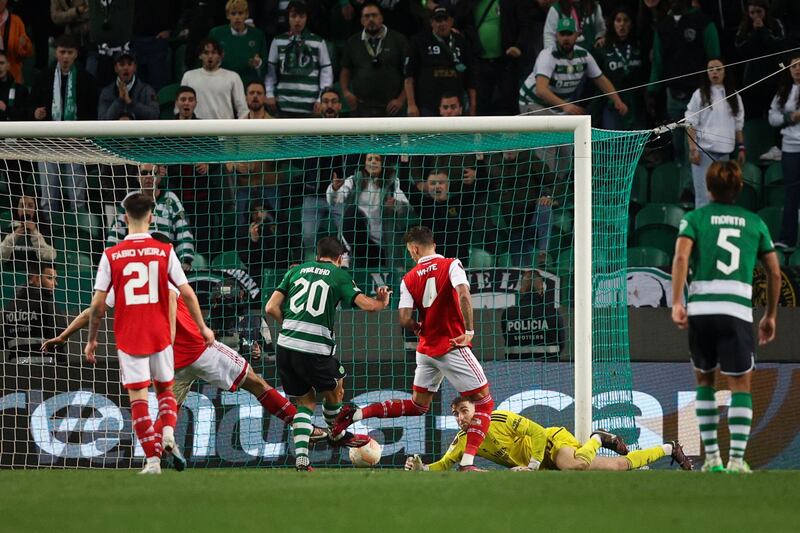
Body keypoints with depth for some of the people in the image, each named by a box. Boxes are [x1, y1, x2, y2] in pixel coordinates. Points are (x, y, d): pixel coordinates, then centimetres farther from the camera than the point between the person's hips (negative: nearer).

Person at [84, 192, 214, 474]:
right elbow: (187, 293, -3)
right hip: (160, 334, 1)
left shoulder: (111, 255, -4)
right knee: (165, 388, 19)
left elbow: (98, 305, -5)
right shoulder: (165, 251, -3)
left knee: (138, 396, 2)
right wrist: (202, 327, 9)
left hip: (128, 337, -1)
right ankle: (168, 429, -8)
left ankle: (152, 458, -5)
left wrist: (91, 340, 8)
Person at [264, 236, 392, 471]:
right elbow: (365, 304, -3)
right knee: (334, 390, 25)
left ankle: (301, 458, 1)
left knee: (304, 401, 16)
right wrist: (383, 302, 18)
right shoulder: (340, 275, 6)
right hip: (316, 348, -4)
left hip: (286, 345, 4)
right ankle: (337, 434, 46)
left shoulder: (296, 271, 16)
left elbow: (271, 308, 10)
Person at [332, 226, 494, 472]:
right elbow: (463, 295, -23)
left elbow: (405, 320, -5)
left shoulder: (409, 279, 4)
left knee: (418, 405, 22)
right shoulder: (451, 265, -5)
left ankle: (356, 414, 11)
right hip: (453, 348, -5)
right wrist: (469, 330, -16)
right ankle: (467, 463, -9)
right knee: (484, 402, 3)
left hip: (426, 348, 5)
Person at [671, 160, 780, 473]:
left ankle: (711, 457, 12)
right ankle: (737, 458, -11)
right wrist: (770, 315, 25)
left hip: (701, 309, 1)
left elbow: (681, 256, -8)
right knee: (740, 385, 3)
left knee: (704, 379, 17)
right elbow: (774, 273, 16)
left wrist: (676, 303, -10)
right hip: (738, 311, -1)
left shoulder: (695, 218, 10)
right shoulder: (754, 222, 15)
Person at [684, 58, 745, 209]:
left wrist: (741, 148, 9)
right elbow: (691, 124, -2)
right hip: (704, 150, -4)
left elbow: (738, 126, 17)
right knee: (704, 196, -10)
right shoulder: (699, 95, 1)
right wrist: (693, 149, -11)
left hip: (724, 152, 4)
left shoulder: (734, 97, 12)